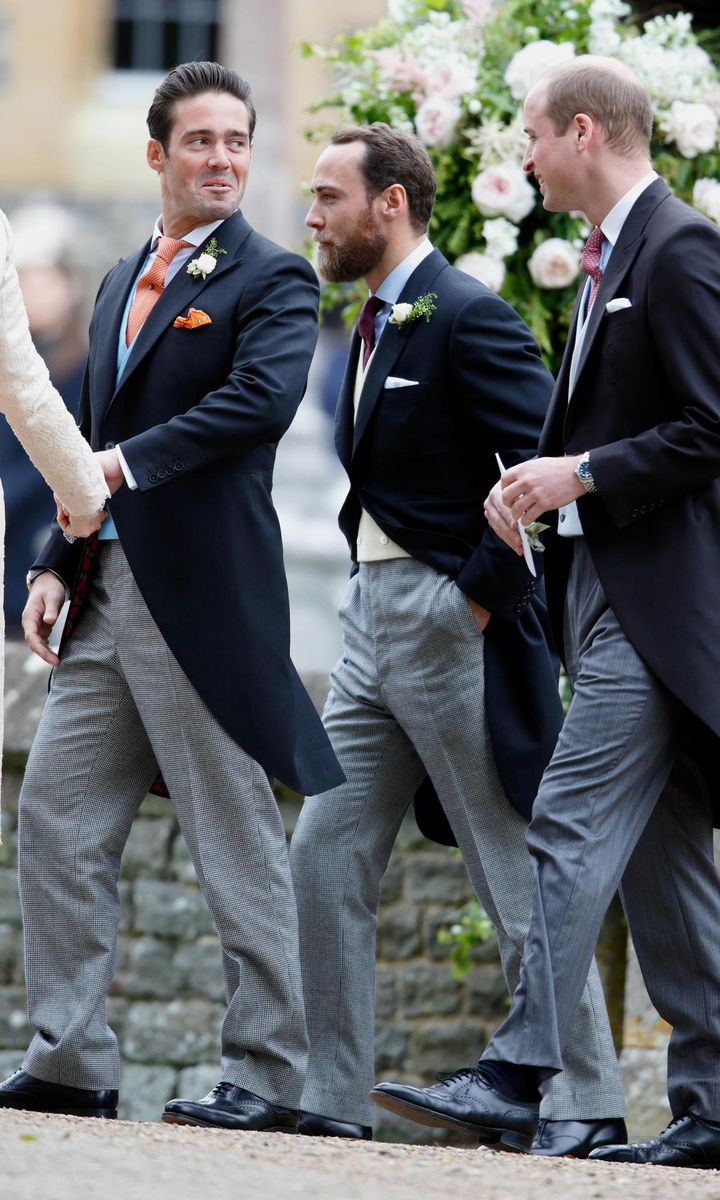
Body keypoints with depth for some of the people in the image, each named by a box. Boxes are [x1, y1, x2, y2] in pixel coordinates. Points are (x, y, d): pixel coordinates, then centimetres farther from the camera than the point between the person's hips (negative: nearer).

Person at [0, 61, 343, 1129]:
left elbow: (263, 398, -21)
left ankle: (267, 1074, 2)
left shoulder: (274, 280, -4)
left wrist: (128, 464, -24)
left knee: (239, 841, -3)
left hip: (206, 597, -8)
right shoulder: (122, 285, 20)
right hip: (108, 595, 8)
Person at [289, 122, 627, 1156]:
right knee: (325, 860, 6)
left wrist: (480, 591, -19)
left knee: (520, 875, -3)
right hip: (375, 623, 9)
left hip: (452, 621, -9)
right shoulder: (377, 324, 15)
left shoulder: (467, 317, -14)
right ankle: (329, 1098, 10)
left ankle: (586, 1103, 3)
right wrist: (370, 581, 12)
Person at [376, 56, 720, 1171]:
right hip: (605, 586, 10)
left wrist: (582, 475, -16)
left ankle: (520, 1073, -19)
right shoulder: (609, 260, 19)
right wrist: (538, 482, 8)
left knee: (573, 827, -15)